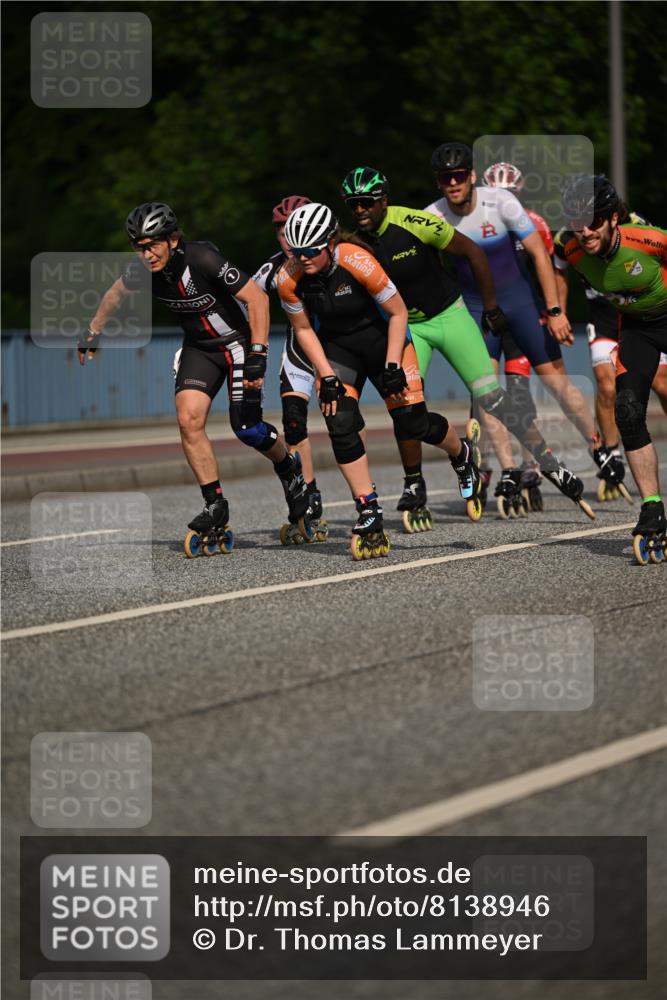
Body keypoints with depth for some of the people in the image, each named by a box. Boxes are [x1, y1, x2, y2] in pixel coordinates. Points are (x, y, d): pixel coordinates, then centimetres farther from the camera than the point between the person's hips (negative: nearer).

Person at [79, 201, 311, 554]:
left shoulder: (203, 259, -31)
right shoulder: (142, 270, -14)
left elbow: (257, 298, -26)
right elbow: (116, 293, 10)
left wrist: (257, 354, -29)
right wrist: (93, 332, 18)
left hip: (237, 340, -5)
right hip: (198, 348, 5)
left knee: (246, 428, -8)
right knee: (188, 419, -13)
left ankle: (289, 468, 24)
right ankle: (215, 505, -3)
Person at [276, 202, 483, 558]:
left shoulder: (357, 261, -30)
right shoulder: (289, 278, -21)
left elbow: (398, 313, -17)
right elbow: (304, 330, -4)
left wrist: (392, 366, -19)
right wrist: (327, 377, -11)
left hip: (381, 337, -3)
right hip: (335, 347, 3)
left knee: (412, 424, -7)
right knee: (341, 425, -17)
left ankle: (461, 455, 27)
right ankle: (369, 513, -9)